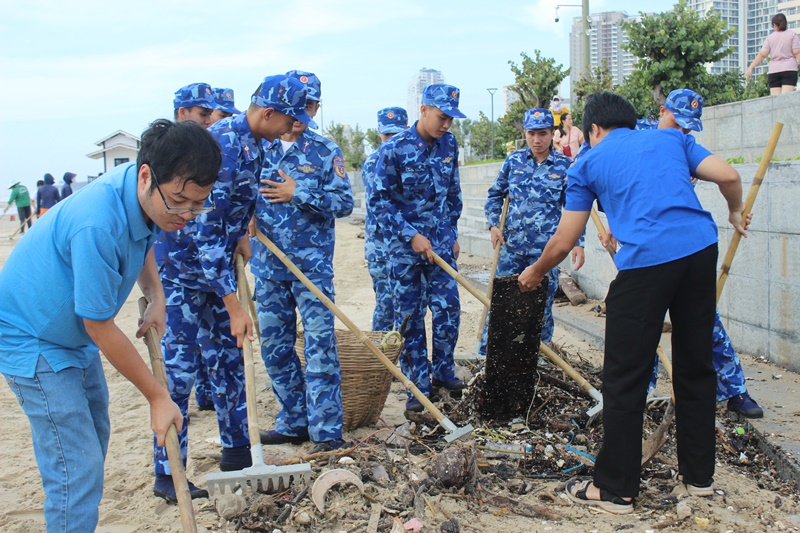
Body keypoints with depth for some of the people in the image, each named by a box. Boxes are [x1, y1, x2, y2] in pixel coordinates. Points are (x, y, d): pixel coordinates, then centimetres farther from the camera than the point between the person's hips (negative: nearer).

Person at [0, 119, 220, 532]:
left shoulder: (150, 197, -10)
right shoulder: (98, 225, -37)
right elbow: (100, 327, -27)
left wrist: (155, 297, 0)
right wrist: (157, 397, -18)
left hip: (76, 338, 9)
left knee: (93, 441, 20)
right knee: (77, 474, -12)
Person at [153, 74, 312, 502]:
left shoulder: (253, 144, 2)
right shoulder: (222, 145, -27)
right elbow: (203, 230, -30)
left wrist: (239, 236, 0)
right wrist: (234, 306, -29)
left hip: (215, 264, 9)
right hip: (181, 268, -9)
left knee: (228, 359, 13)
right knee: (179, 367, -4)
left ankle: (236, 448, 26)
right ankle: (167, 475, 6)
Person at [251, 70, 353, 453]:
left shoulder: (325, 151, 0)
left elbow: (344, 203, -5)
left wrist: (298, 194, -15)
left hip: (312, 266, -4)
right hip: (268, 266, 4)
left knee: (320, 346, -5)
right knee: (274, 349, 9)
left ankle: (327, 430, 1)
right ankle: (294, 422, 23)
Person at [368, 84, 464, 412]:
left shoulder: (448, 144, 3)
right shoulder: (394, 149, -13)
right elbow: (378, 200, -12)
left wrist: (452, 234, 14)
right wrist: (411, 235, -16)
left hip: (440, 241, 4)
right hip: (405, 245, -4)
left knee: (448, 309, 3)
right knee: (410, 316, 2)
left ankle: (443, 372, 22)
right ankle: (418, 386, 12)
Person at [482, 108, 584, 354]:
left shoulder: (564, 166, 0)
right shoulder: (514, 160, 5)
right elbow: (495, 194, 14)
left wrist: (578, 243, -4)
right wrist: (493, 225, 1)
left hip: (546, 249, -1)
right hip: (511, 245, 2)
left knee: (541, 305, 7)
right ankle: (486, 354, 17)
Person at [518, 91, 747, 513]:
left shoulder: (588, 164, 14)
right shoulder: (671, 138, 22)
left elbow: (562, 244, 14)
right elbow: (729, 176, 9)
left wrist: (535, 273, 33)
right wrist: (735, 212, 30)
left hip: (646, 261, -5)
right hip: (701, 250, 5)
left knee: (624, 379, 4)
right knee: (696, 365, 18)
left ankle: (615, 489, 12)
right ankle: (698, 474, 30)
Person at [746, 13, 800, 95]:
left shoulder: (770, 37, 7)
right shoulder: (792, 34, 4)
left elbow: (762, 55, 1)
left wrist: (750, 68, 3)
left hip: (773, 70, 2)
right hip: (789, 69, -2)